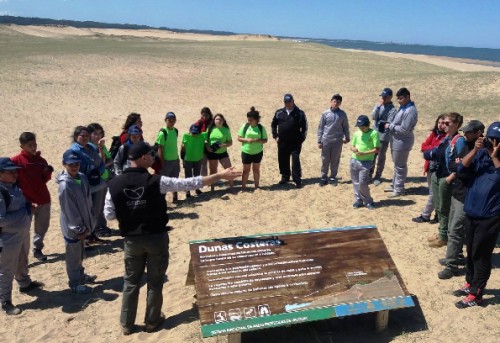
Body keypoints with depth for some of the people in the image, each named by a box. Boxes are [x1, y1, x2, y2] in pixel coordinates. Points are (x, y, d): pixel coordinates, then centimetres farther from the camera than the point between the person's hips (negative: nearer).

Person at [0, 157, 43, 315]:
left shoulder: (14, 186, 2)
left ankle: (25, 284, 51)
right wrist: (23, 211, -24)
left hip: (23, 233, 9)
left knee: (22, 262, 29)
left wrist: (28, 208, 1)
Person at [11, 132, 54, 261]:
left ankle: (37, 249, 31)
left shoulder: (41, 160, 5)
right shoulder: (16, 161, -10)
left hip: (44, 200, 5)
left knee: (42, 227, 15)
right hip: (26, 202, -5)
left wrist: (47, 172, -7)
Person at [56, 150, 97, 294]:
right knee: (73, 256, 8)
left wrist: (88, 223, 5)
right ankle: (75, 284, 23)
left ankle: (80, 275, 44)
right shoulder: (65, 185, -25)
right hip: (72, 227, -7)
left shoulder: (82, 177, -2)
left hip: (82, 224, 8)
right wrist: (79, 228, -15)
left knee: (80, 253, 25)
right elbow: (69, 210, -21)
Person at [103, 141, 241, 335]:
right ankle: (152, 321, 27)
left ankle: (127, 324, 26)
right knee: (155, 281, 14)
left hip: (131, 239, 3)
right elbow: (189, 184, -17)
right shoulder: (156, 181, -18)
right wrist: (220, 176, -12)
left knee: (131, 281, 17)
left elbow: (109, 215, -3)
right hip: (156, 237, -2)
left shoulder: (114, 185, -10)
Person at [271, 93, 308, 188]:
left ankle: (297, 180, -3)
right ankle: (285, 177, 25)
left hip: (295, 143, -3)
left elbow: (304, 127, -1)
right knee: (283, 161, 10)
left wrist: (301, 139, -6)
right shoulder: (279, 113, 6)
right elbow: (273, 125, 17)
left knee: (295, 161, -8)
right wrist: (275, 136, 8)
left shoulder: (300, 113, -3)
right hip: (282, 143, 4)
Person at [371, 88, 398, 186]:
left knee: (380, 158, 7)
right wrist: (378, 106, -18)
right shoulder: (378, 105, 4)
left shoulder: (393, 110, -11)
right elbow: (373, 117, -11)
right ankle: (369, 174, 29)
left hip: (384, 137, -4)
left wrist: (379, 122, -12)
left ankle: (378, 177, 20)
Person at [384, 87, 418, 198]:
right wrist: (390, 125, 0)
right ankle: (394, 185, 33)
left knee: (400, 166, 2)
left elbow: (404, 129, -25)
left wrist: (390, 126, -15)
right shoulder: (403, 107, 8)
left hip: (402, 142, -10)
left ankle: (399, 189, 14)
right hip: (396, 140, 10)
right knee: (396, 165, 20)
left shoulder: (410, 111, -23)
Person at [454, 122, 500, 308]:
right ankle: (470, 283, 34)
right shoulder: (481, 153, 3)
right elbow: (461, 168, -6)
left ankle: (476, 294, 12)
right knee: (471, 251, 17)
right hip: (471, 211, 5)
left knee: (481, 254, 1)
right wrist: (475, 150, -15)